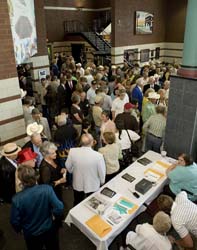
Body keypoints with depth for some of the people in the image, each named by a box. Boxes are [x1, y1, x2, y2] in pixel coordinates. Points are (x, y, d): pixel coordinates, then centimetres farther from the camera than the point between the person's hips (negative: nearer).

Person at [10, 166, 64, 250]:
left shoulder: (17, 199, -27)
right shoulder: (47, 189, -27)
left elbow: (15, 221, -14)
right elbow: (59, 208, -26)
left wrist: (19, 229, 8)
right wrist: (52, 214, -3)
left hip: (31, 235, 0)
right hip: (49, 230, 1)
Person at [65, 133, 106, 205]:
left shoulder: (72, 151, -22)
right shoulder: (98, 156, -30)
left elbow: (68, 167, -6)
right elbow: (102, 172, -17)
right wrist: (102, 182, 5)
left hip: (77, 184, 2)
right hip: (93, 186, -2)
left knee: (77, 204, 28)